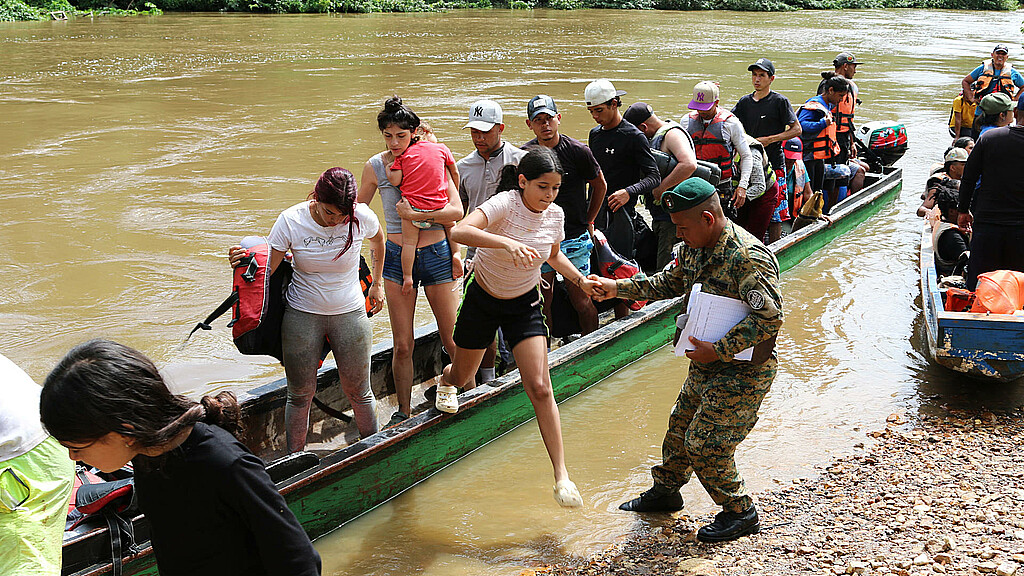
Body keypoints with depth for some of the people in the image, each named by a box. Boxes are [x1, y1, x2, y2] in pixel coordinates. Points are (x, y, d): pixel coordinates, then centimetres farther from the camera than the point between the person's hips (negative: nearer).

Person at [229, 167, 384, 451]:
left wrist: (376, 284, 17)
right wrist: (243, 261, -35)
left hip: (350, 315, 1)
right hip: (302, 316, -1)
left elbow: (378, 241, 12)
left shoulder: (362, 217, -13)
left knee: (358, 392, 10)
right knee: (300, 394, 6)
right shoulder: (291, 220, -16)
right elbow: (266, 269, -14)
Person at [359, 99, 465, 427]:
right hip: (397, 257, 1)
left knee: (453, 339, 5)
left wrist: (417, 214, -19)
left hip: (435, 254, -1)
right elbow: (358, 209, 14)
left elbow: (456, 211, -12)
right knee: (402, 345, 2)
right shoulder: (375, 166, 0)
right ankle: (403, 412, 16)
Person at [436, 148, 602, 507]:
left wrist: (581, 280, -1)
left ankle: (561, 475, -8)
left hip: (524, 305, 3)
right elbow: (460, 231, -45)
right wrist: (508, 243, -57)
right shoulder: (504, 204, -26)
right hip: (482, 300, -2)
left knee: (539, 388, -12)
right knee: (462, 378, 18)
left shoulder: (554, 215, -9)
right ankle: (446, 380, 59)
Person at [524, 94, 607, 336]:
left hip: (573, 240, -3)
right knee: (542, 302, 6)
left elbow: (600, 186, 6)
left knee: (581, 302, 0)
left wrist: (588, 221, 10)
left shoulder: (577, 151, -8)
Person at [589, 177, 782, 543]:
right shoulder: (694, 249, 3)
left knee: (705, 443, -6)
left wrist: (718, 349, -28)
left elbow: (770, 317, -30)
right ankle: (665, 491, 41)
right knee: (681, 425, 20)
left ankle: (740, 513, 13)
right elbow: (669, 283, 19)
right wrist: (618, 288, 10)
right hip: (708, 364, 9)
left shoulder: (749, 258, -26)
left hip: (743, 371, -9)